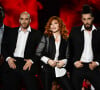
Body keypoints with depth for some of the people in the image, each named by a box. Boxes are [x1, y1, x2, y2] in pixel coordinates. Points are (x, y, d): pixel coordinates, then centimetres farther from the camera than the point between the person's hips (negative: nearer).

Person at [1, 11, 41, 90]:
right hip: (12, 64, 2)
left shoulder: (36, 34, 8)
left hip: (27, 65, -2)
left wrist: (32, 60, -11)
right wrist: (8, 58, -4)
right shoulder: (12, 32, 14)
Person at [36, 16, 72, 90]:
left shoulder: (65, 39, 7)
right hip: (47, 70, -1)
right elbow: (38, 53, 0)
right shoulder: (46, 37, 3)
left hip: (60, 70, 1)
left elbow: (68, 55, 10)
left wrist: (64, 62, -10)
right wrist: (48, 60, -11)